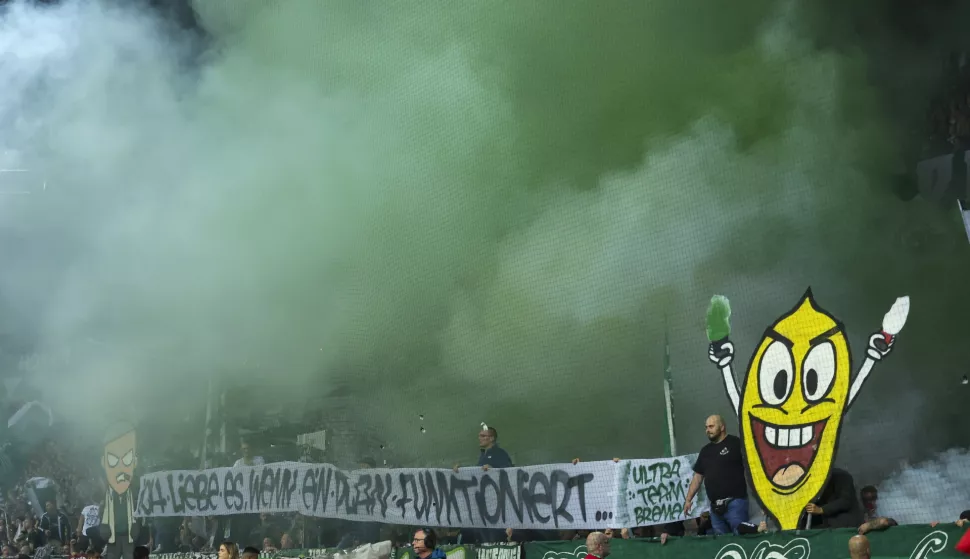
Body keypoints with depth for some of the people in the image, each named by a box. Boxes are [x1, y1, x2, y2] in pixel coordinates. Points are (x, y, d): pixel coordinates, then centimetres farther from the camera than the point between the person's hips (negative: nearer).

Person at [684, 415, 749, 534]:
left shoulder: (736, 443, -2)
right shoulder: (705, 450, 19)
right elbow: (698, 476, 23)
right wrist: (688, 499, 17)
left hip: (735, 502, -7)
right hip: (715, 507, 7)